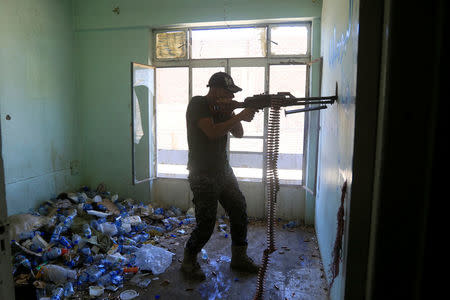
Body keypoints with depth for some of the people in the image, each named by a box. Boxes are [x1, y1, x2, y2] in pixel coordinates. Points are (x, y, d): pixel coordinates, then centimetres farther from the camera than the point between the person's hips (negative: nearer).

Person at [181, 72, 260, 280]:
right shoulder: (198, 104, -11)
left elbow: (238, 134, 4)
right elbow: (212, 132, -25)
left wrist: (231, 112, -11)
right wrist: (240, 116, -25)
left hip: (223, 171, 8)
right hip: (203, 175, -8)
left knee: (240, 213, 9)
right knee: (206, 224, -4)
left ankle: (239, 258, 26)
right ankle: (189, 261, 20)